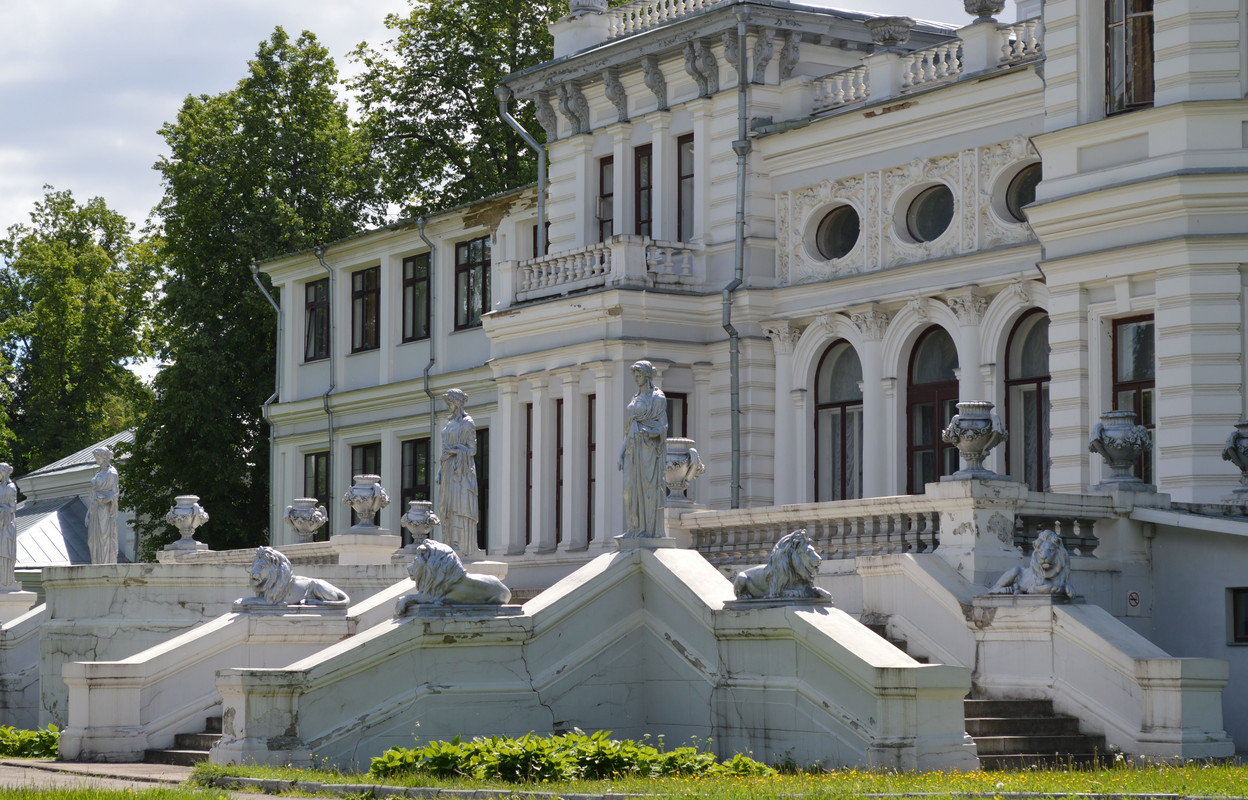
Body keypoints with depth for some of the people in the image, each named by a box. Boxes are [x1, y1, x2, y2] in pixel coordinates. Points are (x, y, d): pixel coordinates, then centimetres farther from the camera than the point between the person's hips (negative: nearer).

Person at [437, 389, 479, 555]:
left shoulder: (467, 423, -5)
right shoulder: (449, 423, 18)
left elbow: (472, 449, -8)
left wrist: (454, 451, -18)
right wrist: (440, 472, 13)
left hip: (461, 471, -8)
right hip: (448, 470, 8)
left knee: (460, 508, -12)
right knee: (448, 510, 3)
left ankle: (461, 547, -15)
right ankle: (452, 544, 3)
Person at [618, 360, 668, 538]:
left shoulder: (657, 398, -2)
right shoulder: (636, 399, 19)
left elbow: (662, 425, -7)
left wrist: (649, 432, -28)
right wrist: (622, 453, 13)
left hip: (648, 448, -7)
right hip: (633, 448, 7)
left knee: (648, 486, -9)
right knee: (632, 488, 2)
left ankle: (651, 529, -8)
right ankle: (635, 528, 6)